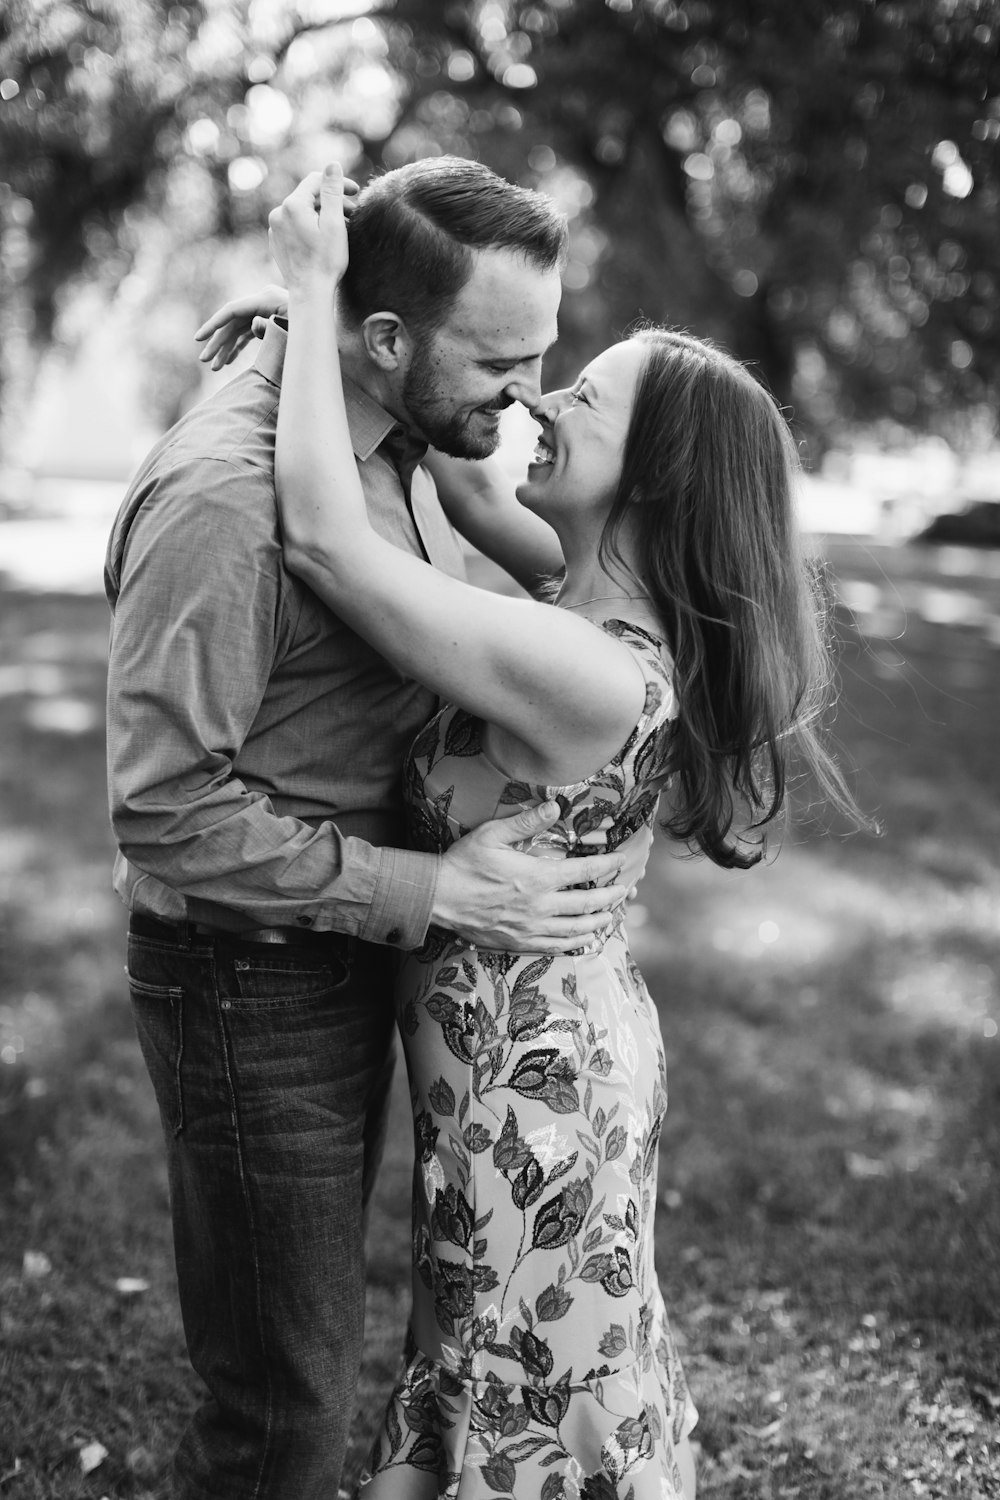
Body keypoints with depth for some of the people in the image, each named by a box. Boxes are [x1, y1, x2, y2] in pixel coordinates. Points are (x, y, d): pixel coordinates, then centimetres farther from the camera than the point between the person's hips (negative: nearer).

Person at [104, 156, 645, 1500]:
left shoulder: (403, 446, 2)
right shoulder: (222, 496, -27)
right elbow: (166, 810, -26)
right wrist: (432, 894, -25)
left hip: (353, 952, 9)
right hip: (250, 984, -9)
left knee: (317, 1322, 26)